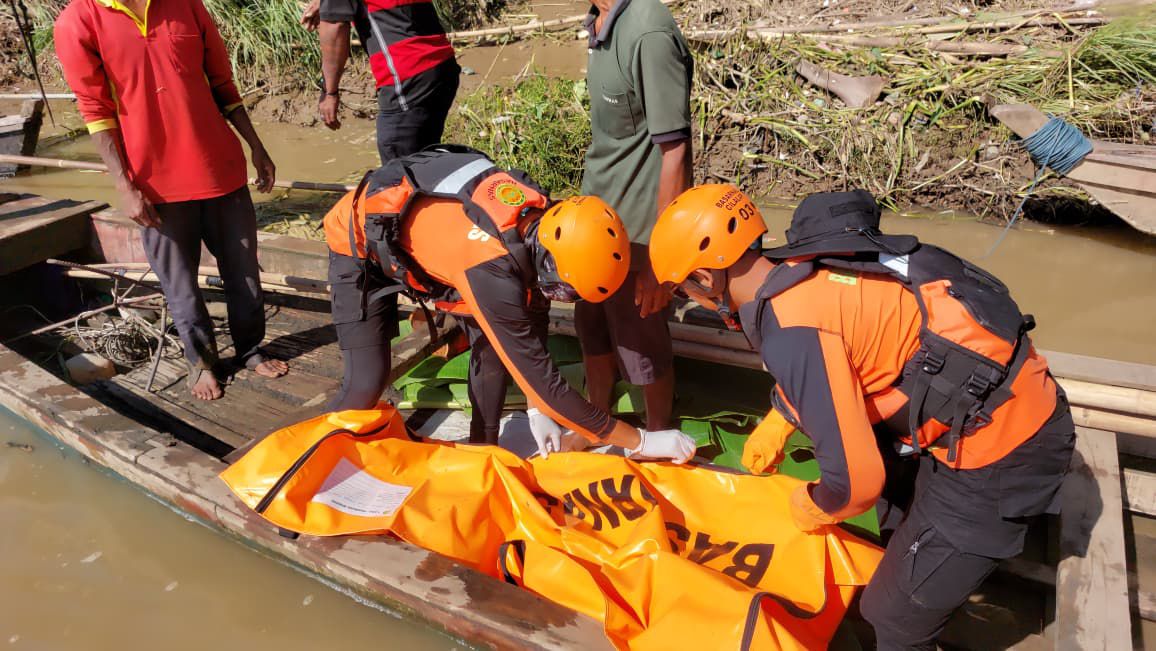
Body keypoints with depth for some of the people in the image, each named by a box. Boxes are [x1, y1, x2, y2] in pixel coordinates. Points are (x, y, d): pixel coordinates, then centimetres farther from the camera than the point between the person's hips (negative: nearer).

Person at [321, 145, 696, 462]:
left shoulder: (539, 215, -22)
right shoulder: (492, 270, -42)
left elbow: (534, 311, -5)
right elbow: (544, 384, -36)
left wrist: (537, 410, -8)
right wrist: (640, 442, -30)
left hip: (425, 228, 7)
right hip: (359, 243, -6)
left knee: (498, 337, -4)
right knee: (368, 380, -14)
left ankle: (483, 446, 13)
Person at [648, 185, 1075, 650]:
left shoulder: (791, 331, -27)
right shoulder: (800, 269, 2)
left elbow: (857, 478, -24)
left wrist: (815, 509, -1)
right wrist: (777, 423, 33)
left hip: (1002, 445, -9)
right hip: (1014, 395, 9)